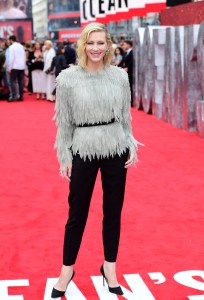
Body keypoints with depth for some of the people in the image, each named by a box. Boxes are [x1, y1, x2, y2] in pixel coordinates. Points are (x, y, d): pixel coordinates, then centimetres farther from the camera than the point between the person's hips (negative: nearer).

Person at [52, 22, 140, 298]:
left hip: (116, 150, 2)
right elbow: (63, 122, -2)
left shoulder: (120, 76, 1)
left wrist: (131, 145, 2)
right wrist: (64, 156, -4)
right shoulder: (68, 78, -6)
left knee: (113, 210, 11)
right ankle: (67, 269, 23)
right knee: (77, 213, 7)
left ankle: (109, 266, 27)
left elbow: (126, 116, 9)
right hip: (83, 151, -2)